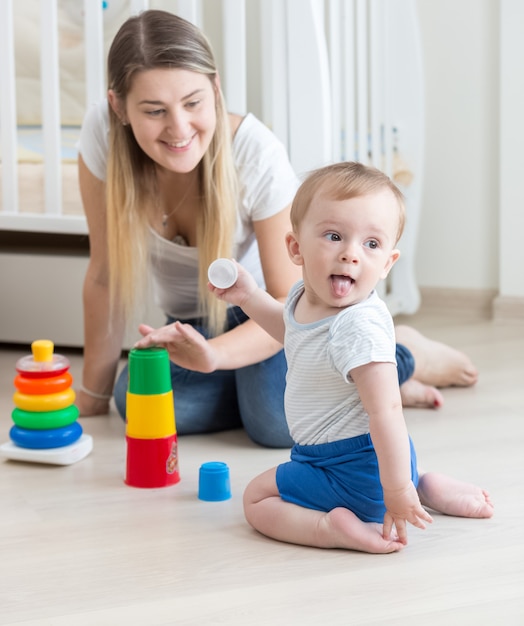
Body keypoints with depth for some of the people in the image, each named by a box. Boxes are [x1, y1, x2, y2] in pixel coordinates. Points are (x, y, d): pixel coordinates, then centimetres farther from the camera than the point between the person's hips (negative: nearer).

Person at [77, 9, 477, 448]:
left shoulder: (258, 155, -32)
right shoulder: (102, 135, -27)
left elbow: (291, 302, -27)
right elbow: (106, 277, -17)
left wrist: (214, 353, -46)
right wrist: (94, 391, -12)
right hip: (194, 317, 4)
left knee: (277, 420, -31)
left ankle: (404, 359, 0)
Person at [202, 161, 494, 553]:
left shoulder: (360, 328, -32)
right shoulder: (308, 297, -3)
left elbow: (385, 411, -34)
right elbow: (294, 331, 22)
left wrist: (397, 491, -34)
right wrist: (250, 297, 9)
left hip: (355, 472, -9)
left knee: (258, 498, -1)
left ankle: (332, 526, -21)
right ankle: (428, 487, 24)